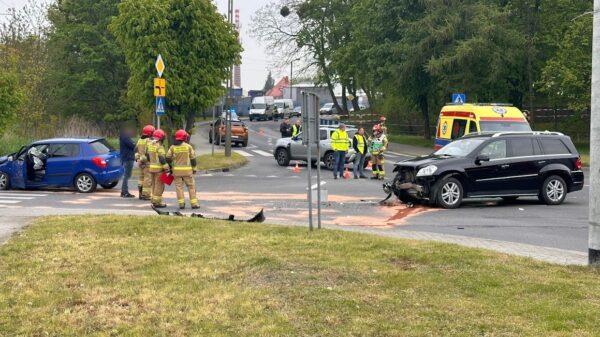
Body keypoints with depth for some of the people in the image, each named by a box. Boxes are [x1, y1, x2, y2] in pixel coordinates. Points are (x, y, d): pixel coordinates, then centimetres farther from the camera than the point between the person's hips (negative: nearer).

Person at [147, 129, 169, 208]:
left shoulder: (149, 144, 9)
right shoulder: (159, 146, -16)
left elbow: (147, 155, 17)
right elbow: (162, 158, -19)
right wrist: (166, 168, -15)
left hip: (152, 167, 8)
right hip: (159, 168, -8)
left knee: (155, 184, 17)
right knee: (159, 185, -3)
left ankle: (154, 200, 21)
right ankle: (157, 202, -4)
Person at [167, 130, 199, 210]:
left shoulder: (173, 147, 1)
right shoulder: (188, 146, -2)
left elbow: (168, 158, 1)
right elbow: (193, 158, 1)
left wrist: (170, 168, 11)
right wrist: (194, 169, 9)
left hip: (177, 170, 1)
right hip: (187, 170, -1)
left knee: (179, 187, 6)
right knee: (191, 186, 6)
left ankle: (181, 204, 1)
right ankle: (194, 204, 4)